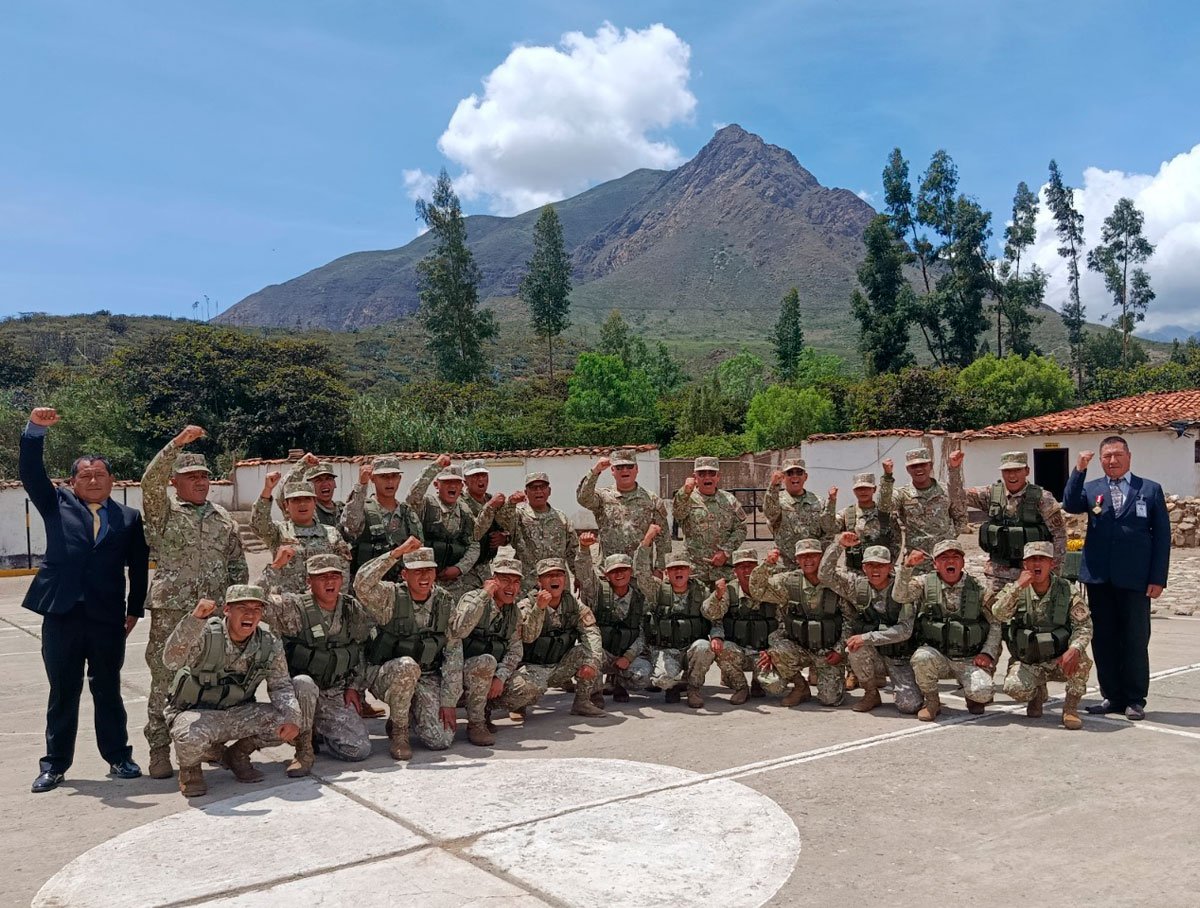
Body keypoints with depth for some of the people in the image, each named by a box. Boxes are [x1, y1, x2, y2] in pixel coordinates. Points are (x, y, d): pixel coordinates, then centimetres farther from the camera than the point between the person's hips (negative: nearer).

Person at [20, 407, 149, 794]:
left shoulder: (129, 518, 7)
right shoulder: (57, 505, 8)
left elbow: (139, 568, 9)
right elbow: (31, 473, -4)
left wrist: (134, 610, 6)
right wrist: (35, 429, -16)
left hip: (107, 617, 0)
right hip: (61, 615, 0)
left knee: (108, 690, 10)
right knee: (62, 692, 8)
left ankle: (118, 756, 21)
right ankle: (55, 764, 19)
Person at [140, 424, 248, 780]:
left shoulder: (223, 517, 15)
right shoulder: (163, 511, 3)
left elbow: (238, 565, 18)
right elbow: (150, 481, -17)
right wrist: (177, 443, -25)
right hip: (170, 610, -4)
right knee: (165, 681, -2)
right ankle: (159, 751, 7)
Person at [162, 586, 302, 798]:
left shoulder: (269, 644, -8)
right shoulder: (206, 634, -21)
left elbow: (280, 685, 2)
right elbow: (171, 661, -37)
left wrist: (292, 717, -17)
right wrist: (194, 619, -48)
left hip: (237, 714, 4)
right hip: (195, 713, -4)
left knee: (292, 723, -14)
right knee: (193, 737, -39)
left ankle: (237, 755, 12)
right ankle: (190, 767, 1)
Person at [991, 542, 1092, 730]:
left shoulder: (1067, 590, -7)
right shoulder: (1015, 590, -6)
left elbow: (1084, 626, -11)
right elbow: (999, 614, -23)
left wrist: (1074, 649, -31)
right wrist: (1018, 587, -33)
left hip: (1060, 661, 0)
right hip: (1026, 663, 1)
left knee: (1081, 661, -33)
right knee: (1014, 688, -27)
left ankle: (1071, 708, -7)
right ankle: (1038, 694, 12)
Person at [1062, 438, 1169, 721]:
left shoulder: (1150, 490, 5)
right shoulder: (1091, 489, 9)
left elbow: (1162, 536, 3)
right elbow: (1070, 505, -11)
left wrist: (1158, 578, -3)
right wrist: (1079, 471, -20)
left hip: (1134, 580, -2)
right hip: (1099, 578, 2)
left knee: (1135, 641, 4)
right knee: (1103, 641, 8)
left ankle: (1135, 700, 15)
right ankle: (1112, 696, 19)